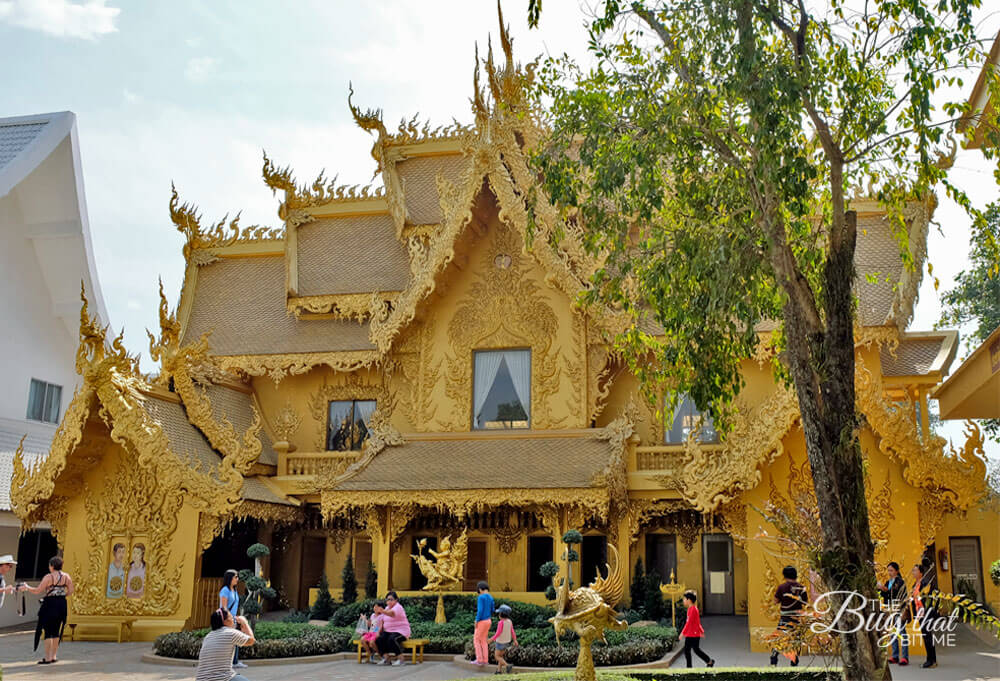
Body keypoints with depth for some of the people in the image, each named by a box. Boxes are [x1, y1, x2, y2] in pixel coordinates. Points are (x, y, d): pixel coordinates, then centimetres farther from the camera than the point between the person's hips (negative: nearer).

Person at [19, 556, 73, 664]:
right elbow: (70, 591, 4)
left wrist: (27, 587, 5)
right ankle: (54, 656, 19)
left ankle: (48, 658, 2)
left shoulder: (49, 577, -12)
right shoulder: (67, 577, 4)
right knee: (56, 631, 15)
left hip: (50, 605, -6)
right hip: (61, 605, 6)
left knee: (48, 631, 1)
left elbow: (37, 590, -11)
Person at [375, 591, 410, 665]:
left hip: (400, 631, -7)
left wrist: (383, 611, -56)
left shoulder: (398, 607, -14)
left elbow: (392, 613, -37)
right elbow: (383, 621, 17)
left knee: (392, 639, -35)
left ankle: (400, 658, -19)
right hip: (388, 631, 7)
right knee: (379, 639, -18)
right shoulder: (387, 608, 13)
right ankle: (386, 658, -12)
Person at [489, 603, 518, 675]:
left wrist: (492, 639, -19)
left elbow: (498, 633, -26)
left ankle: (507, 666, -8)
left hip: (500, 642, -7)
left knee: (497, 656, 6)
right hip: (507, 641, 7)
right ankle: (499, 670, 20)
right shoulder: (510, 621, -5)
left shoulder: (501, 622, -25)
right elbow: (512, 631, 2)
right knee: (501, 655, 19)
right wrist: (515, 640, 9)